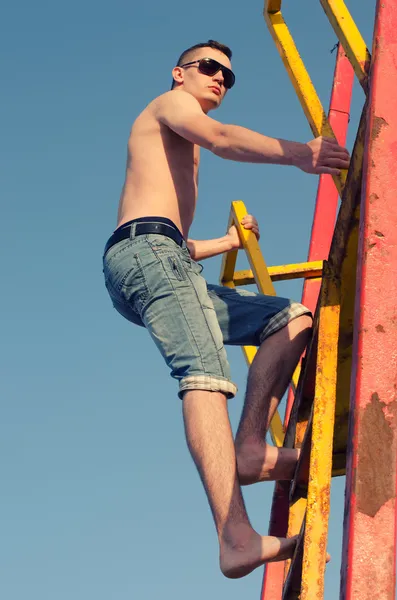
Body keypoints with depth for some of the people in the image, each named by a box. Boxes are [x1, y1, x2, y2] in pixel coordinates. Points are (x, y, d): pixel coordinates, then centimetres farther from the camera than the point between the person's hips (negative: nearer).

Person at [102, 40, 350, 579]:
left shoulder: (181, 156, 38)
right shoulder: (171, 103, 12)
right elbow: (220, 139, -12)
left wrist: (230, 242, 49)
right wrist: (298, 153, -25)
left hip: (166, 262, 10)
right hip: (144, 251, -9)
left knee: (292, 319, 6)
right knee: (205, 371, -29)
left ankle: (249, 448, -15)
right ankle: (238, 538, -47)